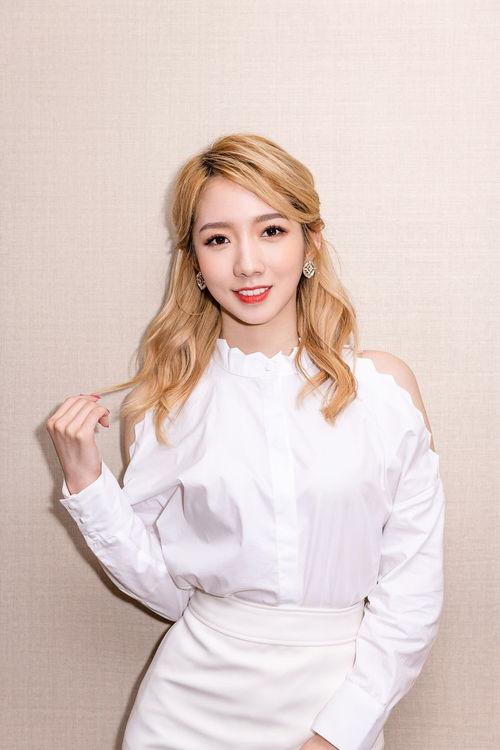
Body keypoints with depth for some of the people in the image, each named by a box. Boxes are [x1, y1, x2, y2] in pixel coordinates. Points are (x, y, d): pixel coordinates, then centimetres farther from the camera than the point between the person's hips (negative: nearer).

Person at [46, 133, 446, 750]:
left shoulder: (383, 385, -9)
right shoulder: (166, 400, -4)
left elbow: (412, 590, -6)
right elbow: (165, 588, -3)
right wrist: (85, 483, -13)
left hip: (339, 694, 0)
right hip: (195, 698, 1)